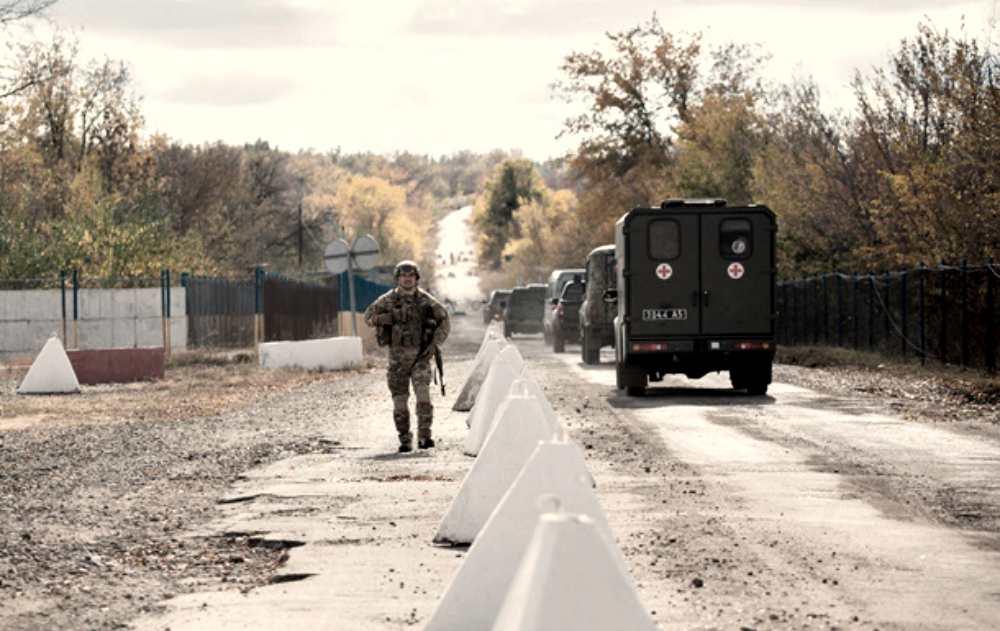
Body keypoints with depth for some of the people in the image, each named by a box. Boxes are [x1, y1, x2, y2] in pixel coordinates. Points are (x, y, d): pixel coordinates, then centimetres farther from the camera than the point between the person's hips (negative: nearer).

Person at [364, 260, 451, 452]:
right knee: (400, 400, 3)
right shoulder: (388, 299, 0)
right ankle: (405, 440, 13)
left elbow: (444, 321, 8)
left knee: (423, 394, -17)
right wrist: (391, 317, -15)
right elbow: (368, 316, 1)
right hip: (397, 355, 1)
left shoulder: (426, 300, 1)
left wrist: (435, 343, -5)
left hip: (420, 355, -1)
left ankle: (424, 437, -15)